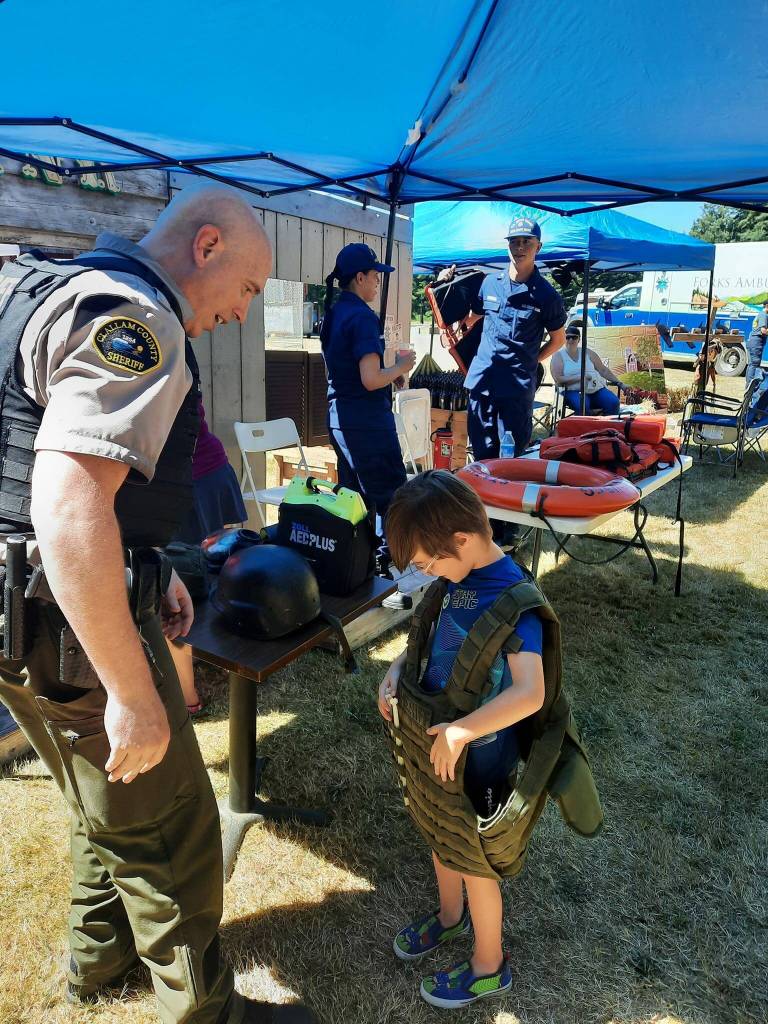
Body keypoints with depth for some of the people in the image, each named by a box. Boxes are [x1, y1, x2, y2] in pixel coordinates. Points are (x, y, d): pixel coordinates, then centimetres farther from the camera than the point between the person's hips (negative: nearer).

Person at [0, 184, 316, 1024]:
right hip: (69, 627, -10)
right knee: (170, 834, 8)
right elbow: (68, 505, -32)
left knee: (113, 804, 28)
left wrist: (145, 570, 18)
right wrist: (133, 693, -27)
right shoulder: (134, 318, -19)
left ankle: (98, 955, 51)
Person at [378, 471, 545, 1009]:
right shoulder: (458, 574, -7)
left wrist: (459, 733, -33)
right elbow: (435, 633, 9)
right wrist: (398, 666, -7)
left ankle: (489, 966, 42)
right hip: (438, 740, 7)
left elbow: (529, 693, -37)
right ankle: (451, 916, 56)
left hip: (479, 754, -7)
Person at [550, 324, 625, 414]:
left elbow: (604, 370, 19)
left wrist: (620, 383, 11)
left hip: (597, 389, 4)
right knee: (583, 406, -37)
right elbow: (558, 379, -8)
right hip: (574, 391, -4)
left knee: (613, 403, -23)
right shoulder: (558, 356, 6)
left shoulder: (587, 352, 17)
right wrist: (580, 377, -13)